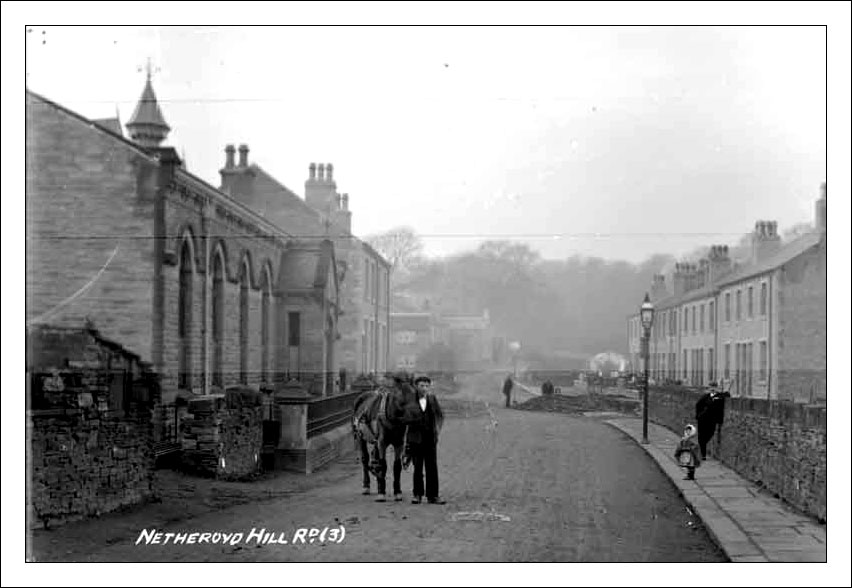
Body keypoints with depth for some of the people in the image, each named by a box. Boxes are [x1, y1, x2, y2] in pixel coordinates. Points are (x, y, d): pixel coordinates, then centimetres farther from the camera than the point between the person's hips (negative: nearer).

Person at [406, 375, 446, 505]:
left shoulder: (432, 398, 4)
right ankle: (418, 495, 12)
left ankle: (433, 496, 6)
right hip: (416, 438, -3)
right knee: (418, 467, 3)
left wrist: (438, 429, 10)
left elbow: (440, 415, 19)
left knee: (432, 467, 2)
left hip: (431, 438, 3)